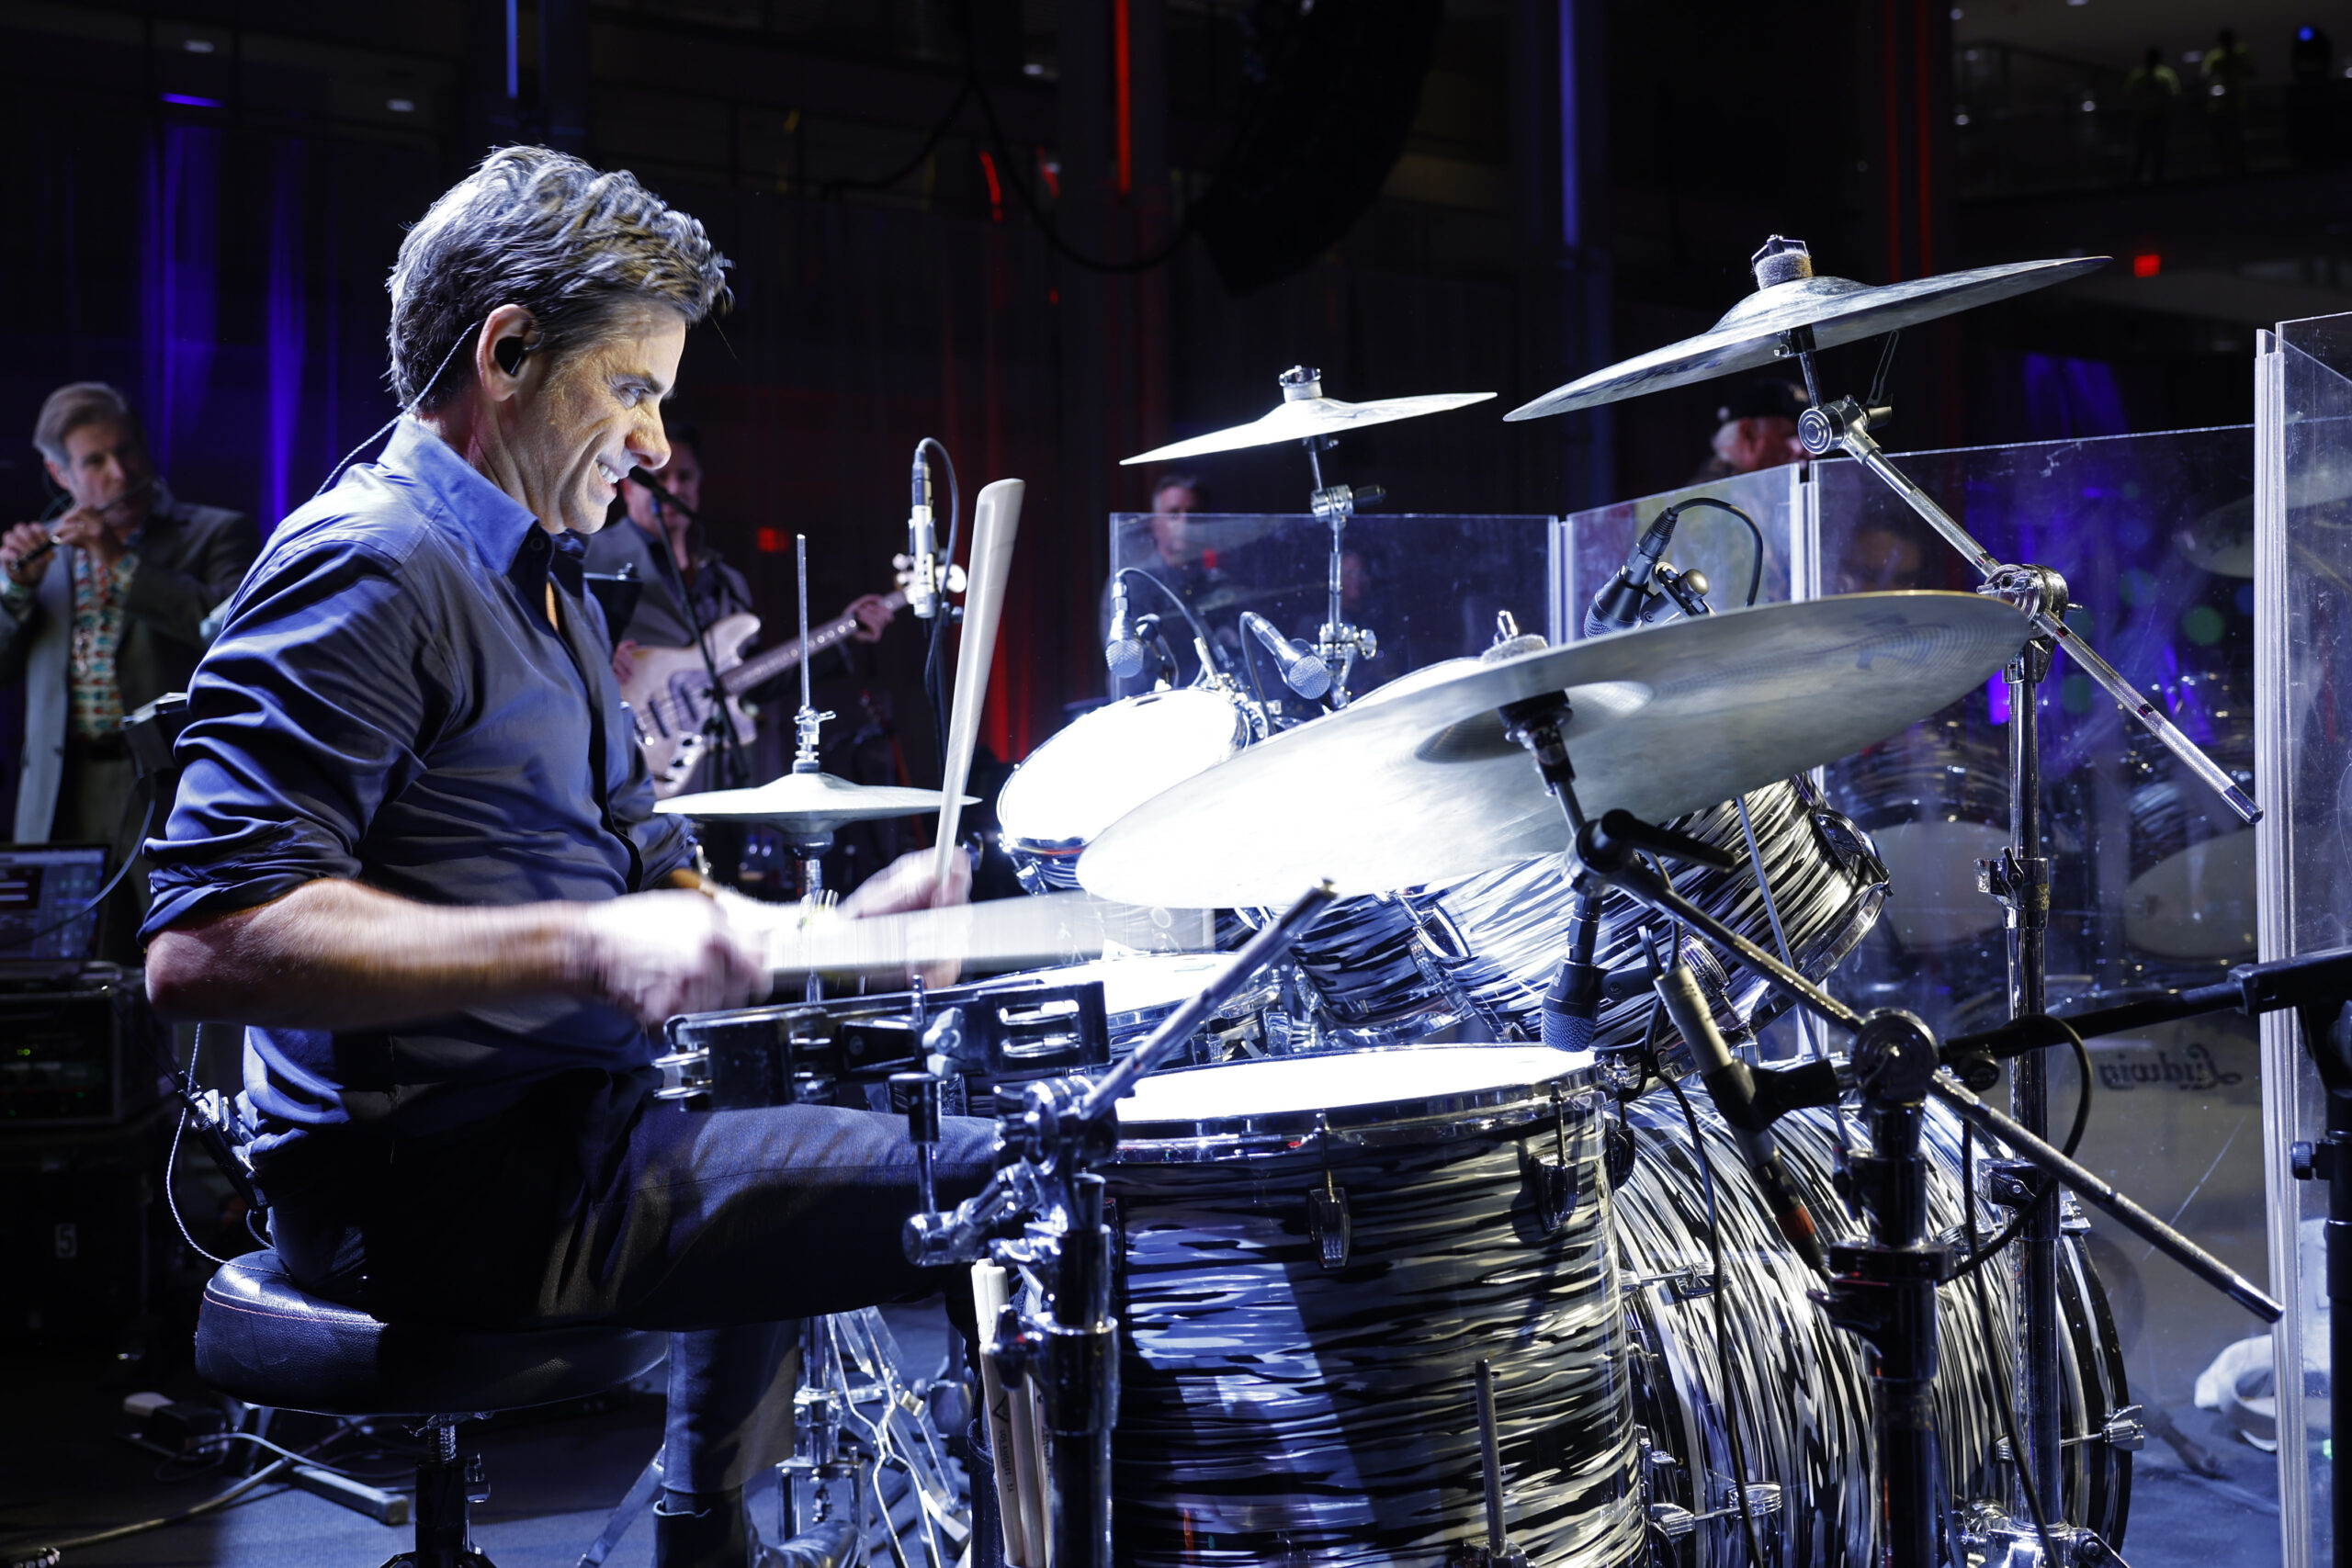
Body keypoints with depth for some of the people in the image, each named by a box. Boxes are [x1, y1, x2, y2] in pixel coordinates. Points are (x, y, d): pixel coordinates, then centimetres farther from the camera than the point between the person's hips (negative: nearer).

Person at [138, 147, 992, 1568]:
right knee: (1028, 1196, -15)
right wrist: (586, 948, -29)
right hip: (442, 1187, -11)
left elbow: (639, 863, 22)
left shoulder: (544, 584, 19)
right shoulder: (369, 570, -15)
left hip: (569, 1126, 11)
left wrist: (832, 927, 2)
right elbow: (205, 945, -25)